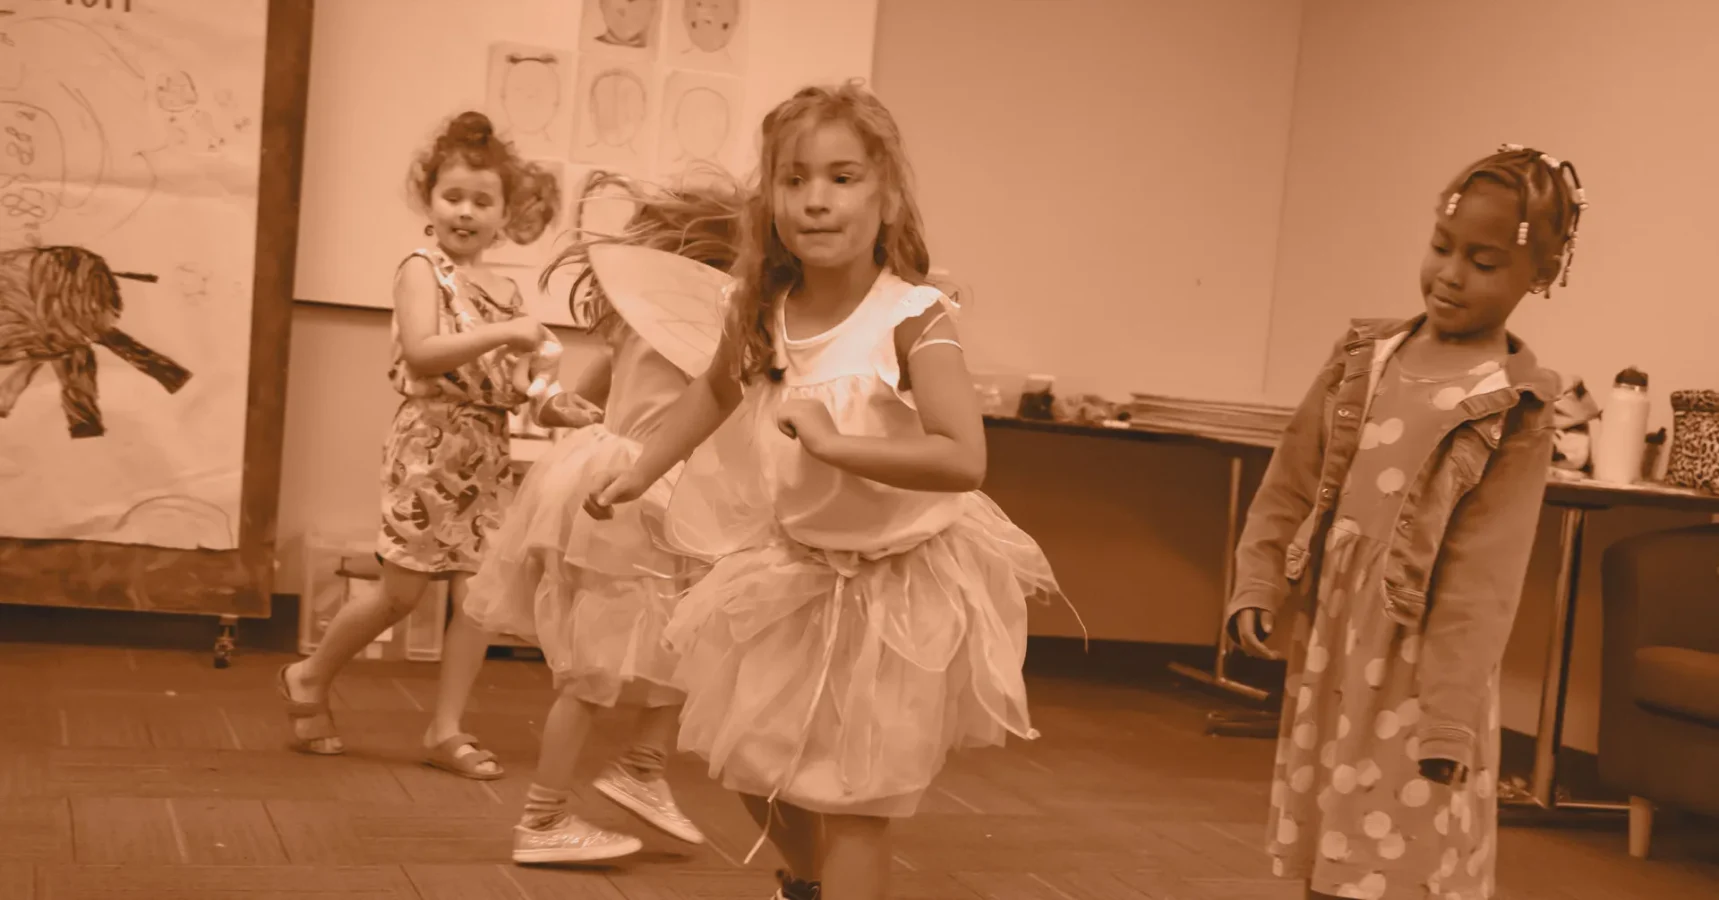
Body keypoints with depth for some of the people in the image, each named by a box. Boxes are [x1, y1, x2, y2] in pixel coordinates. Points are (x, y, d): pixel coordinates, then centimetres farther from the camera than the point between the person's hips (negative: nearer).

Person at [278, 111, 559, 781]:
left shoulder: (505, 291, 13)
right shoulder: (422, 271, -5)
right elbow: (421, 353, -22)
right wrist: (503, 333, -26)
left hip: (488, 453, 6)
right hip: (429, 444, -6)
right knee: (403, 592, -1)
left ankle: (446, 729, 8)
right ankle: (309, 678, 22)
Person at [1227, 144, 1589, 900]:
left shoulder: (1514, 410, -9)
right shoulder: (1361, 361, 5)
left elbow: (1483, 575, -12)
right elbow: (1290, 487, 9)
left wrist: (1450, 715, -14)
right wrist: (1259, 587, -2)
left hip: (1413, 672, -5)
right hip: (1328, 654, 5)